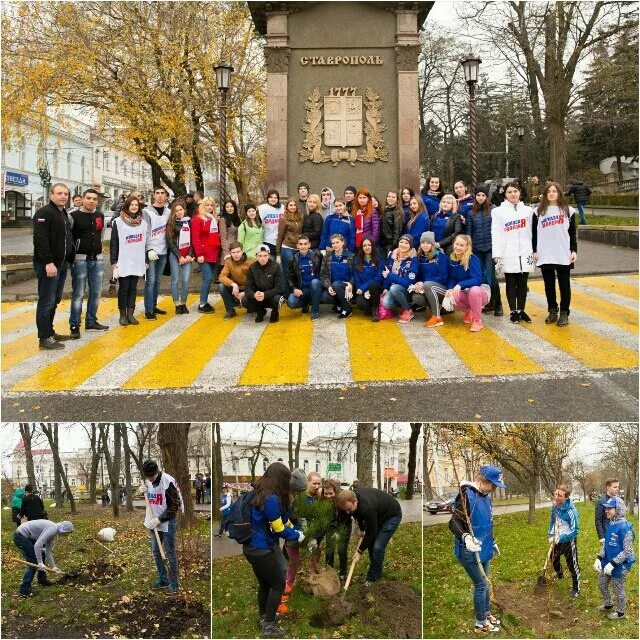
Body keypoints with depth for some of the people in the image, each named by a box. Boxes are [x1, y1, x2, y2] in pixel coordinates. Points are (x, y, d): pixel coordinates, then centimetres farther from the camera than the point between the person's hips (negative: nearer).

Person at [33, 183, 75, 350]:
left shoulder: (64, 215, 17)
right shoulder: (44, 213, -12)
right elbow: (41, 240, -21)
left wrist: (71, 260, 19)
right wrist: (48, 262, -26)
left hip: (61, 264, 9)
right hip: (48, 265, -9)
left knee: (55, 300, 15)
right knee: (46, 302, -6)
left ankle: (50, 332, 25)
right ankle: (44, 338, -2)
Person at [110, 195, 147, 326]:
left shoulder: (143, 222, 8)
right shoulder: (118, 222, -3)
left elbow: (144, 242, 12)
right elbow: (113, 244, -5)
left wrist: (145, 261, 9)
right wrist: (114, 263, -10)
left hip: (138, 262, 3)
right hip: (123, 262, -3)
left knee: (133, 288, 7)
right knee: (123, 289, 3)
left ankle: (130, 314, 11)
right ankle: (123, 315, 9)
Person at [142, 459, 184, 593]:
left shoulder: (168, 482, -20)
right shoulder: (147, 481, 1)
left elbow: (174, 507, -17)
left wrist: (159, 520, -19)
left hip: (168, 522, -7)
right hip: (154, 521, 7)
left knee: (170, 553, -2)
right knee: (156, 551, 13)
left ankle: (174, 582, 7)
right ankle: (162, 579, 26)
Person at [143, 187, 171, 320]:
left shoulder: (168, 212, 11)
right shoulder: (147, 211, -4)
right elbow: (146, 232, -10)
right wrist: (149, 249, -18)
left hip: (163, 252, 5)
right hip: (151, 251, -5)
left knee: (157, 281, 11)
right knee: (151, 280, -7)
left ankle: (154, 306, 20)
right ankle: (148, 310, -4)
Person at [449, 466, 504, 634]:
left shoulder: (485, 496, 6)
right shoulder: (466, 495, -23)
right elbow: (454, 522, -26)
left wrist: (493, 543, 28)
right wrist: (465, 537, -43)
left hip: (484, 549, 9)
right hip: (470, 551, -9)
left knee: (486, 582, 21)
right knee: (481, 585, 1)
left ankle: (486, 613, 39)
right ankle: (480, 624, 16)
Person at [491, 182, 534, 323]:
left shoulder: (528, 210, 11)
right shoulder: (499, 211, 2)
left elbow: (531, 232, 10)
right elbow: (496, 234, -2)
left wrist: (534, 251, 4)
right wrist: (496, 254, -9)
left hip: (525, 253, 2)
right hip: (508, 254, -2)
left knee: (522, 283, 6)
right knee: (511, 283, 3)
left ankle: (521, 310, 15)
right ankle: (513, 311, 10)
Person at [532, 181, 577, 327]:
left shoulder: (568, 211, 5)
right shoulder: (539, 211, 7)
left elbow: (572, 233, 6)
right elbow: (534, 233, 9)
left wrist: (574, 250, -1)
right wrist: (534, 251, 3)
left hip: (564, 255, -1)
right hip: (545, 255, 1)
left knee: (564, 285, 2)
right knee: (549, 285, 8)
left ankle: (564, 313, 9)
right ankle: (552, 312, 18)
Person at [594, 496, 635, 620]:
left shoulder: (625, 527, -26)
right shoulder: (610, 524, -1)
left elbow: (627, 551, -23)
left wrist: (612, 564, -26)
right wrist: (599, 558, -4)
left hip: (620, 564, -8)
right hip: (607, 561, 8)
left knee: (618, 589, 11)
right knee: (601, 584, 23)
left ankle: (620, 612, 34)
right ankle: (608, 604, 47)